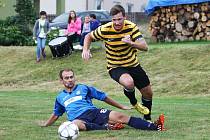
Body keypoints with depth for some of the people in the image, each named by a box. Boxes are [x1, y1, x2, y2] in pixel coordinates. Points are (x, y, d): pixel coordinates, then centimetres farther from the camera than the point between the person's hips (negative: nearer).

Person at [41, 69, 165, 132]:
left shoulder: (84, 88, 20)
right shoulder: (60, 97, 24)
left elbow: (104, 97, 19)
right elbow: (56, 114, 36)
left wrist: (122, 107, 17)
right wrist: (45, 125, 32)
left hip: (94, 112, 1)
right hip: (79, 118, -1)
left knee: (119, 116, -24)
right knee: (75, 124, -41)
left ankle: (155, 127, -37)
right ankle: (107, 127, -44)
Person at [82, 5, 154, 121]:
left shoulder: (131, 27, -16)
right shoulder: (105, 30, -19)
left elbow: (144, 47, -22)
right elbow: (88, 36, 0)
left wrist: (131, 43, -40)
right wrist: (85, 50, -17)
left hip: (133, 65, 3)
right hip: (115, 67, -3)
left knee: (148, 93, 10)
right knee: (129, 83, -35)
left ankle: (148, 119, 39)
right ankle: (134, 103, 0)